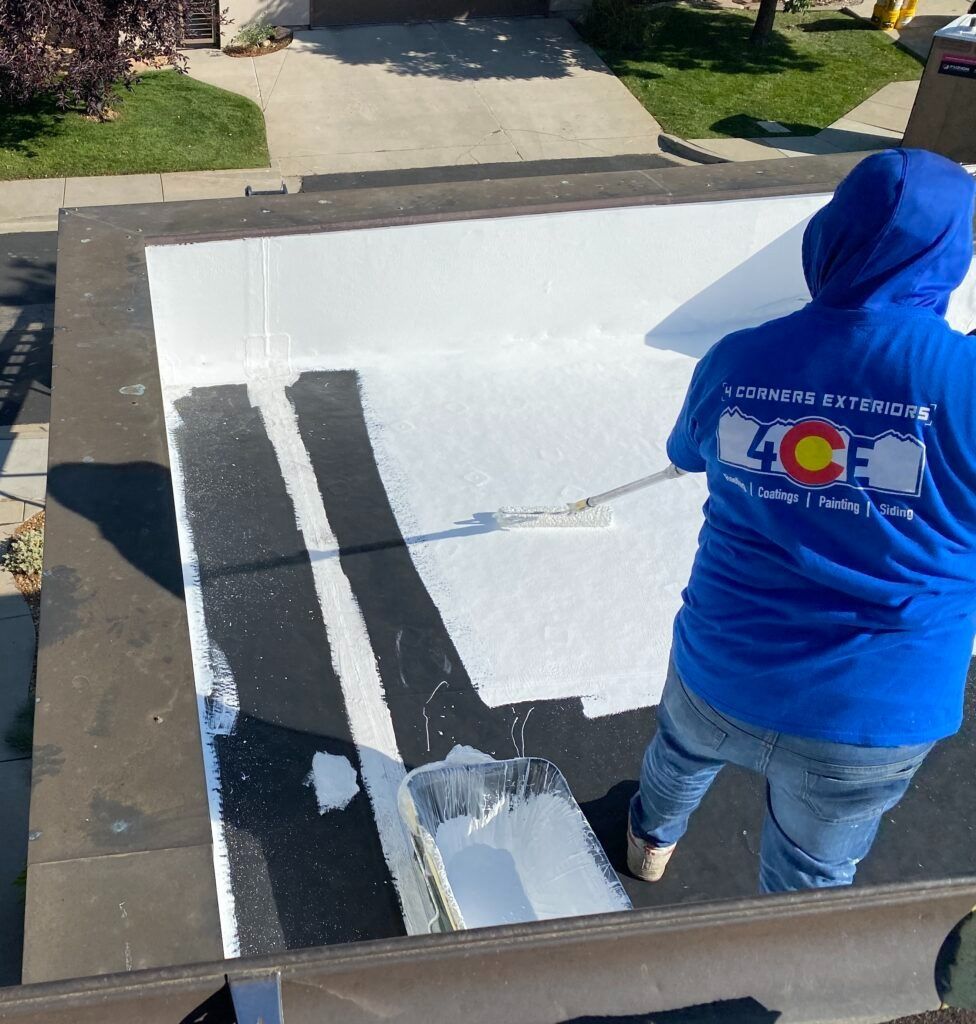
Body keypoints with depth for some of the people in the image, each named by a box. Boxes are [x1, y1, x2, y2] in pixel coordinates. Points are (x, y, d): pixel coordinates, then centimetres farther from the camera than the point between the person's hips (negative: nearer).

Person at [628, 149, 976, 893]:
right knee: (808, 880, 23)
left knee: (683, 747, 37)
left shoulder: (736, 360, -9)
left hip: (720, 673, 4)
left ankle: (652, 839, 67)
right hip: (873, 719, -3)